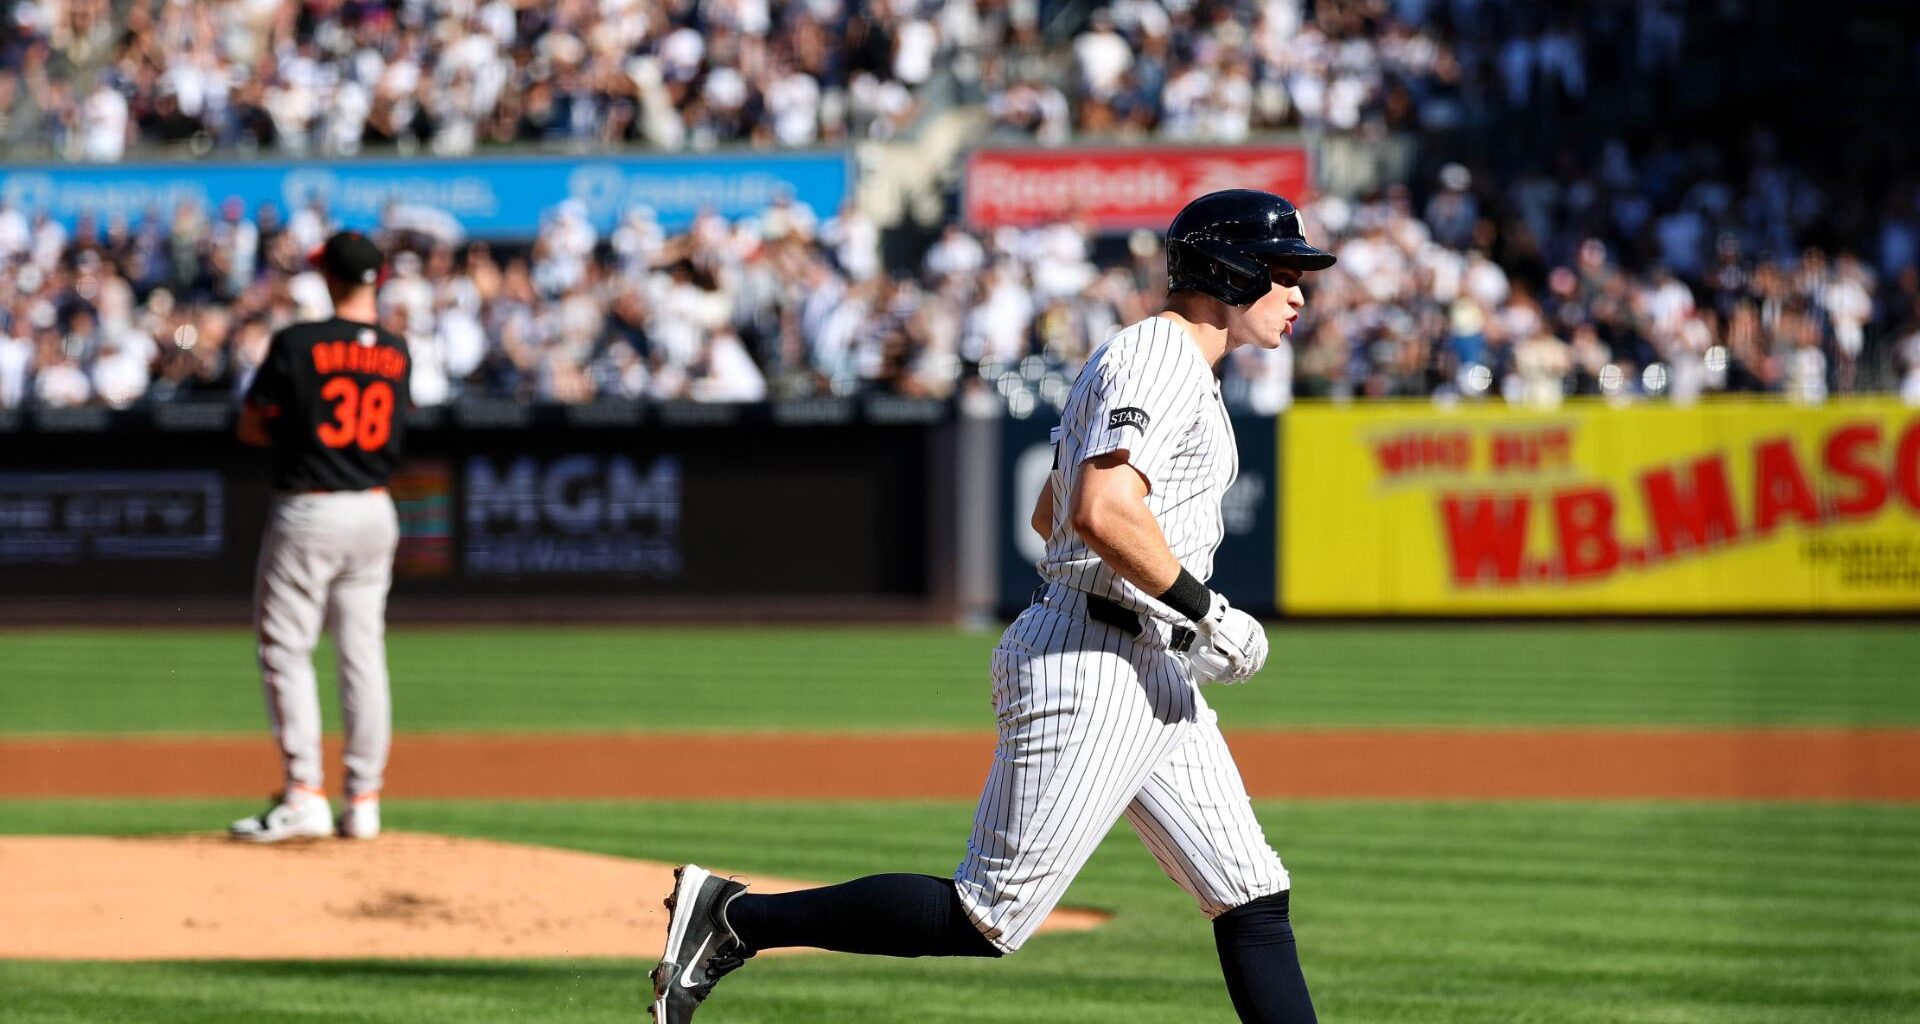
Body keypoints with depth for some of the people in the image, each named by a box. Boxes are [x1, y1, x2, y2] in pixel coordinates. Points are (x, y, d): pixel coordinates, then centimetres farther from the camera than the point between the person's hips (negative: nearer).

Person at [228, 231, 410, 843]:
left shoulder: (297, 344, -12)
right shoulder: (397, 352, 4)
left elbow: (250, 428, -5)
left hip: (308, 513, -5)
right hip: (374, 512, 5)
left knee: (285, 649, 1)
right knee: (363, 654, 9)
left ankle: (304, 793, -8)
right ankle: (363, 801, 9)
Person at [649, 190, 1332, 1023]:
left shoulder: (1172, 361, 19)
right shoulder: (1159, 356, -13)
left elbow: (1051, 513, 26)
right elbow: (1104, 514, -28)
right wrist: (1205, 613, -19)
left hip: (1156, 674, 11)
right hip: (1090, 667, -11)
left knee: (1254, 900, 8)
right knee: (987, 916, -8)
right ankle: (737, 920, -1)